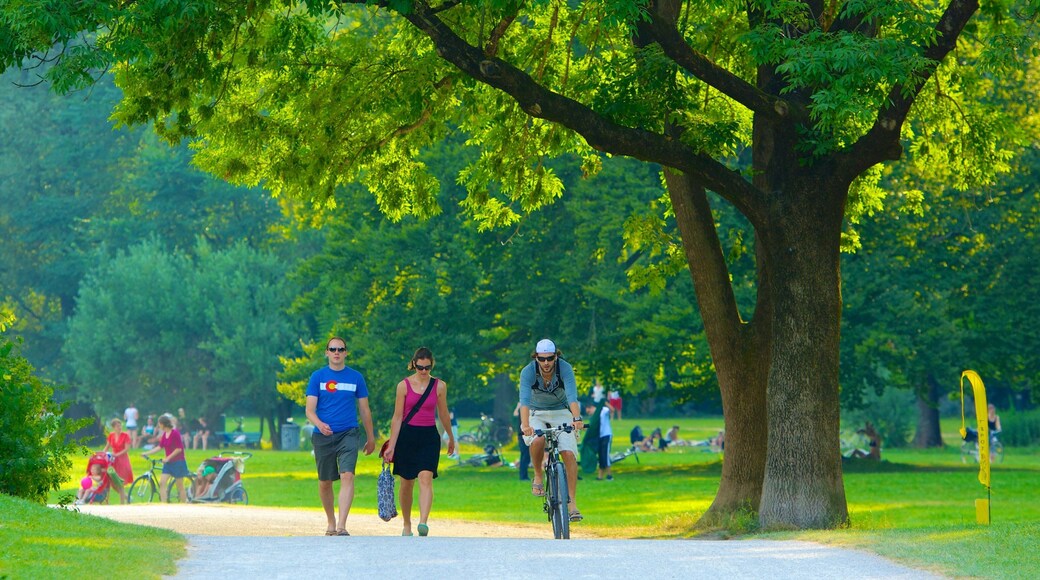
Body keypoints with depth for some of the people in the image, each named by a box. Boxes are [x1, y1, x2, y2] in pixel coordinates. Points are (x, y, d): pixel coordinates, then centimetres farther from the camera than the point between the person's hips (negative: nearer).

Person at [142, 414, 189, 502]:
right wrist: (146, 453, 11)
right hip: (168, 463, 8)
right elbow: (160, 447, 12)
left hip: (178, 462, -8)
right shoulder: (164, 434, 7)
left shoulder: (175, 433, -16)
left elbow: (179, 448, -18)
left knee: (180, 486, 1)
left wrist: (168, 458, -17)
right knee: (162, 483, -4)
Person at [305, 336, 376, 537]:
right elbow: (310, 410, -2)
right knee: (325, 481, 9)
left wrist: (371, 438, 16)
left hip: (348, 435, -1)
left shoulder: (356, 377, 7)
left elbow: (364, 410, 14)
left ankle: (342, 526, -25)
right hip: (323, 436, 1)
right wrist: (319, 424, -23)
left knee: (347, 476, -19)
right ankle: (331, 523, 29)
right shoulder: (318, 376, 4)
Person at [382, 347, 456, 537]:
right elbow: (397, 417, -1)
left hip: (429, 437, 0)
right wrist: (391, 446, -4)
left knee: (426, 478, -19)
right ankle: (407, 525, 22)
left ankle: (423, 522, -31)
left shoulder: (439, 386, 2)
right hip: (407, 435, 0)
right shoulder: (404, 385, -2)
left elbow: (443, 414, 15)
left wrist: (451, 438, 25)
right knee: (406, 483, 7)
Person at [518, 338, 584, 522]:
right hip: (536, 413, -1)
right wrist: (525, 425, -51)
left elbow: (572, 395, -34)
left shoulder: (565, 368, -21)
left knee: (569, 454, -17)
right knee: (538, 441, -33)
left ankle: (572, 502, -13)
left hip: (560, 412, 1)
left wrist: (577, 419, -51)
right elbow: (524, 399, -35)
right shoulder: (528, 371, -22)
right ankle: (539, 476, -5)